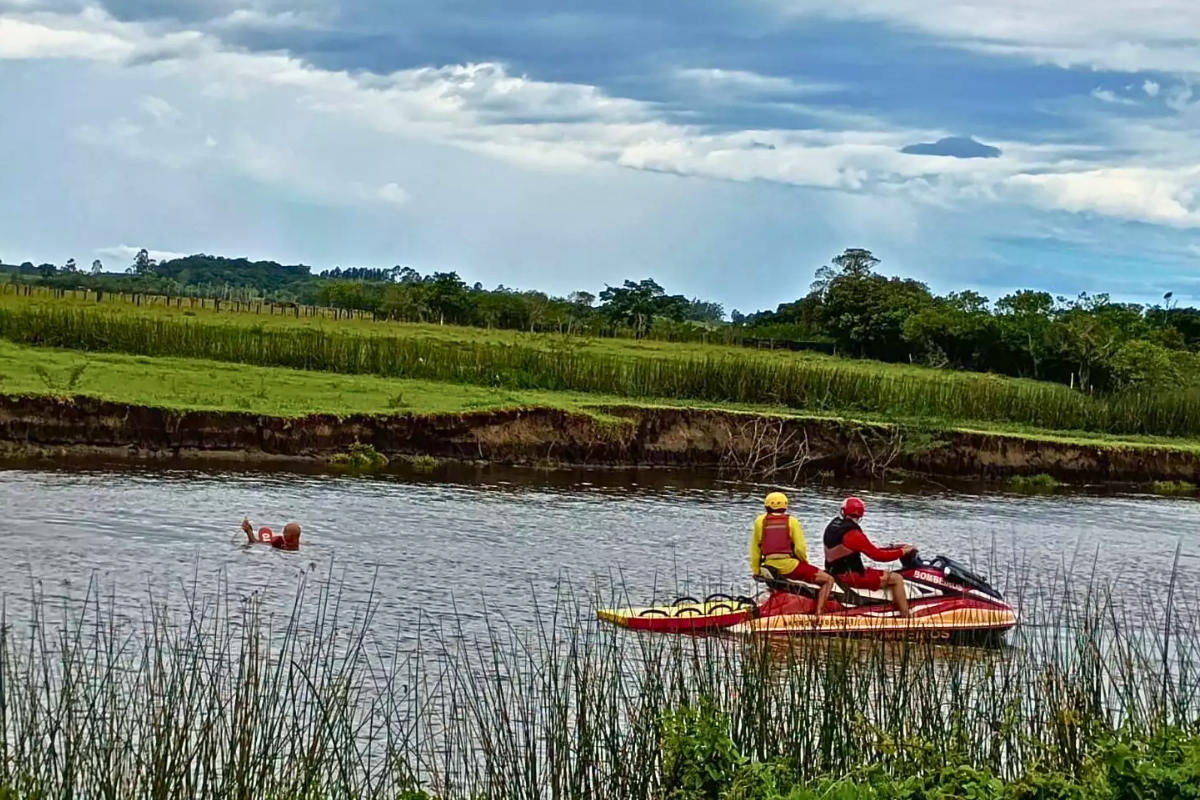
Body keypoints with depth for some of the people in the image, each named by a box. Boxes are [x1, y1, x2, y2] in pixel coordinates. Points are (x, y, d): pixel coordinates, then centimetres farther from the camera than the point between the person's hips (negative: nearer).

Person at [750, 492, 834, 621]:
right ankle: (819, 613, -12)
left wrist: (756, 572, 21)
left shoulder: (760, 521, 8)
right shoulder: (791, 521, 1)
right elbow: (800, 548, -7)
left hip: (770, 567, 4)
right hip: (790, 566, -4)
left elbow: (755, 550, 10)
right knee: (828, 579, 4)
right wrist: (805, 562, 13)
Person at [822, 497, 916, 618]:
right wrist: (902, 552, -9)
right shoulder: (853, 534, -23)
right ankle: (907, 618, -8)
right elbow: (878, 555, -21)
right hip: (851, 577, -10)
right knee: (896, 579, -8)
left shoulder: (833, 526, 6)